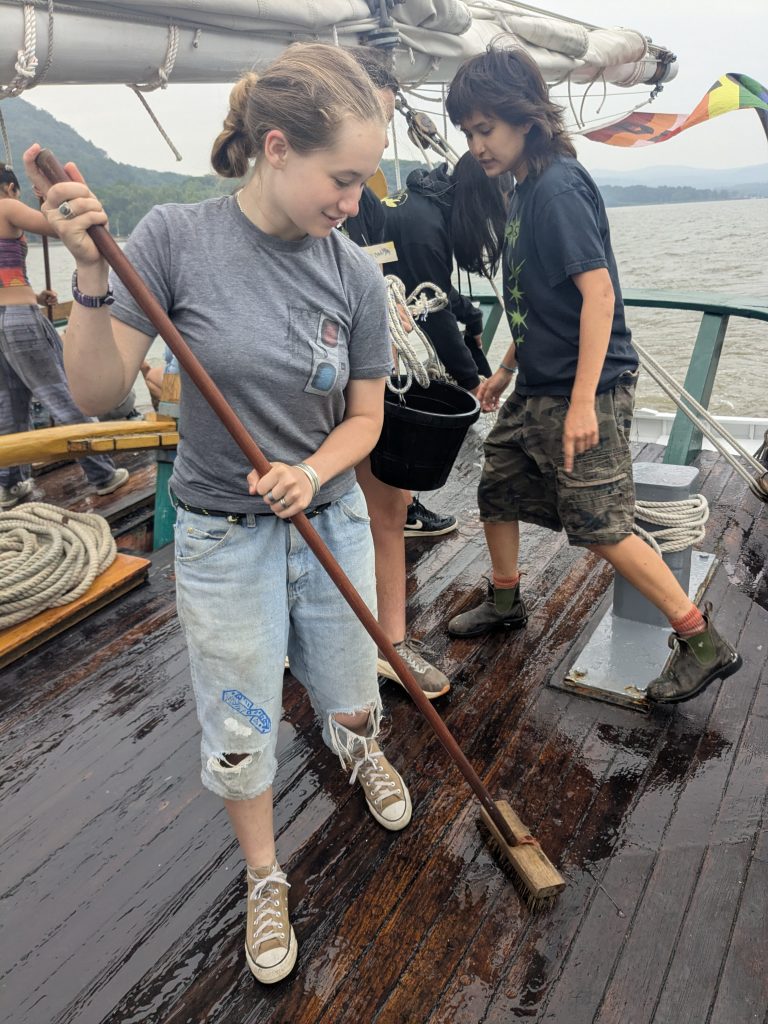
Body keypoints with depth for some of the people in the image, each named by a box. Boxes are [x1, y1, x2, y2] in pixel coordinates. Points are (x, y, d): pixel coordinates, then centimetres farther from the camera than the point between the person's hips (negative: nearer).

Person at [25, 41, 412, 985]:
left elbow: (364, 419, -2)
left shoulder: (355, 275, -9)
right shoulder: (176, 240, -15)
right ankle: (264, 882, 41)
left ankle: (360, 753, 57)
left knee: (350, 702, 18)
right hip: (224, 539, -2)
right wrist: (92, 277, -27)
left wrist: (311, 472, -21)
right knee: (239, 734, 12)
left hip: (330, 520, 2)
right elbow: (99, 391, -13)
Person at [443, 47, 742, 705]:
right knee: (497, 490, 18)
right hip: (535, 391, 10)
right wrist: (507, 369, 24)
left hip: (583, 392, -10)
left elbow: (598, 291, -24)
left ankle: (703, 643, 7)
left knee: (600, 527, -6)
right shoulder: (524, 191, 13)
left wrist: (582, 402, -28)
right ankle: (506, 604, 39)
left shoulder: (558, 189, -16)